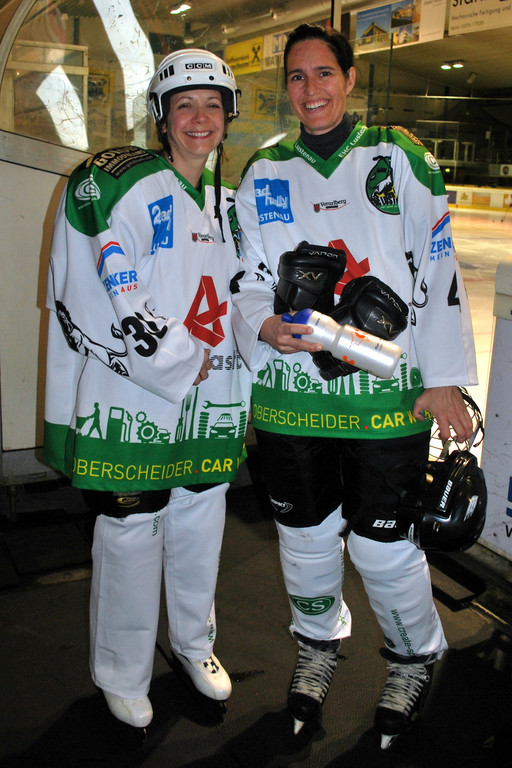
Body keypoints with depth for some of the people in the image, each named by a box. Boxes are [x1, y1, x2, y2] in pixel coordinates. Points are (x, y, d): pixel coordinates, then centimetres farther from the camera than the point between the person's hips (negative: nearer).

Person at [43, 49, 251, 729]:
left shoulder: (227, 201, 12)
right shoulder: (119, 185, -11)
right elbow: (116, 309, -18)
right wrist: (180, 365, -13)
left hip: (209, 402, 6)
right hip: (133, 398, -6)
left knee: (201, 521, 17)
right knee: (131, 533, 4)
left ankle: (195, 643, 41)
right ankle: (123, 676, 26)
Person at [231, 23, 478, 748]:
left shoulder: (399, 157, 3)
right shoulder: (264, 173, 10)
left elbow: (439, 272, 1)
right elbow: (248, 279, 11)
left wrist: (446, 378, -4)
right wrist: (265, 326, -12)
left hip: (387, 396, -2)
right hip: (289, 396, 3)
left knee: (384, 547, 2)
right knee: (305, 537, 15)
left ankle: (413, 659, 33)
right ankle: (319, 645, 44)